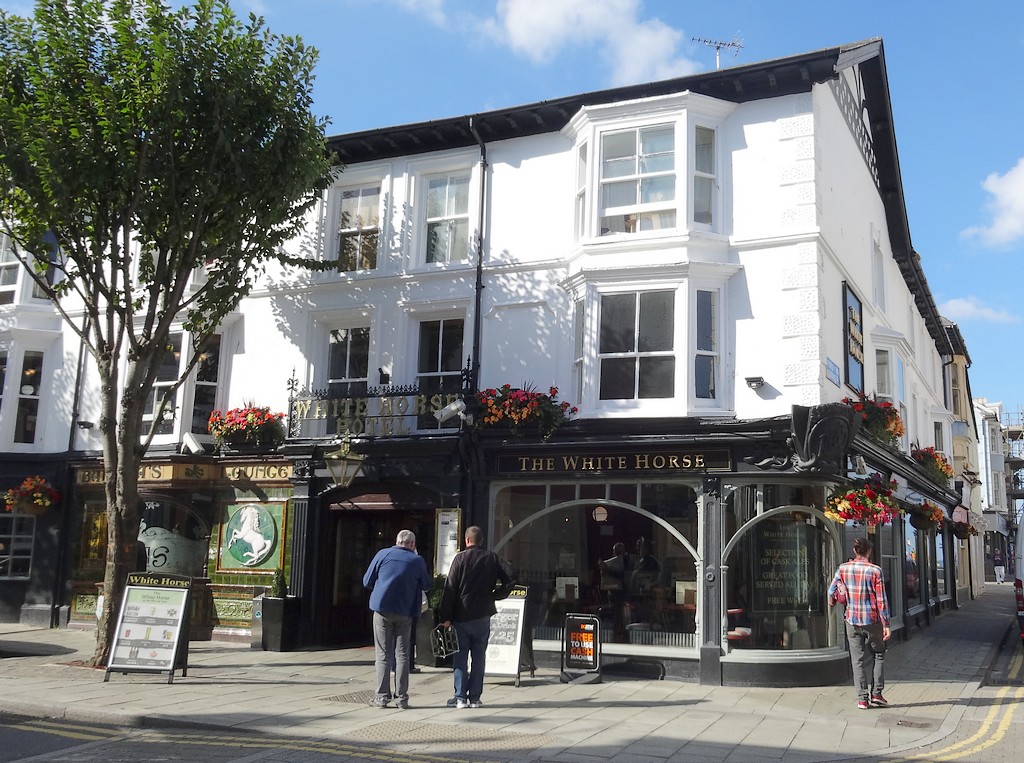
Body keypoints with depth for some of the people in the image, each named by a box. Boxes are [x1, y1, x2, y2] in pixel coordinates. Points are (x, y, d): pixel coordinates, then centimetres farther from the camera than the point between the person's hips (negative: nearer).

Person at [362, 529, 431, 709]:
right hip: (405, 612, 1)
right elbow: (426, 586, 10)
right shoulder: (417, 560, 0)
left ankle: (382, 696, 4)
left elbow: (367, 581, 2)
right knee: (402, 654, 9)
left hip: (382, 608, 0)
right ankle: (401, 697, 8)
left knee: (383, 654, 6)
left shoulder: (383, 554, -1)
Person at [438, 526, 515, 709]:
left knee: (460, 657, 5)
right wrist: (496, 595, 4)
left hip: (461, 616, -2)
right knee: (479, 657, 9)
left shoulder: (460, 558, -5)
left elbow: (450, 588, -8)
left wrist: (445, 617, -5)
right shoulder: (492, 558, 2)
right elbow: (511, 577, -6)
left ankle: (460, 697, 1)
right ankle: (475, 698, 9)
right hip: (483, 615, 2)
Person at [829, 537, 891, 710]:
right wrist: (886, 624, -5)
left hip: (852, 621, 2)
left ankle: (862, 698, 6)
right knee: (878, 655, 16)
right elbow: (881, 600, -9)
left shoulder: (843, 568, -2)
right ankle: (876, 693, 8)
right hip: (872, 620, -2)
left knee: (858, 660, 7)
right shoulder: (875, 570, -9)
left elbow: (831, 592, 2)